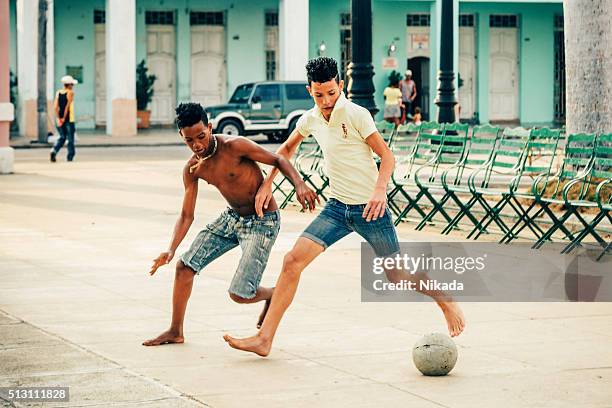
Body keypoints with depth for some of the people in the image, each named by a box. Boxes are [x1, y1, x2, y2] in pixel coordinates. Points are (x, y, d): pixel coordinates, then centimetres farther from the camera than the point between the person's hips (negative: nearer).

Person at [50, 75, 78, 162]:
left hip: (60, 119, 5)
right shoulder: (70, 93, -7)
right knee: (70, 139, 6)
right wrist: (64, 118, -13)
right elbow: (68, 106, -15)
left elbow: (55, 106, -1)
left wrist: (58, 118, -3)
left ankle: (54, 150, -9)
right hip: (69, 119, -5)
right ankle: (70, 157, 9)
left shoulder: (58, 93, 7)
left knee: (62, 137, 15)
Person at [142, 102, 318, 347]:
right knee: (184, 266, 1)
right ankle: (175, 331, 16)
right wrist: (171, 250, -15)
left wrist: (299, 185, -34)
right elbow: (186, 216, 0)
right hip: (232, 218, 7)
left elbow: (278, 160, -16)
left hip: (263, 222, -7)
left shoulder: (234, 147, -23)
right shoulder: (192, 169, -4)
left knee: (239, 294, -13)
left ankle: (273, 295, 22)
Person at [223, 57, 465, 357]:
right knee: (293, 261, -9)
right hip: (337, 207, 5)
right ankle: (264, 339, -7)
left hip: (369, 208, -5)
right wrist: (267, 184, 17)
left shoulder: (355, 114, -13)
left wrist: (380, 189, -30)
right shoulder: (310, 120, 5)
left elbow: (386, 155, -14)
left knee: (398, 277, 2)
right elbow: (287, 149, 24)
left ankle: (446, 301, 32)